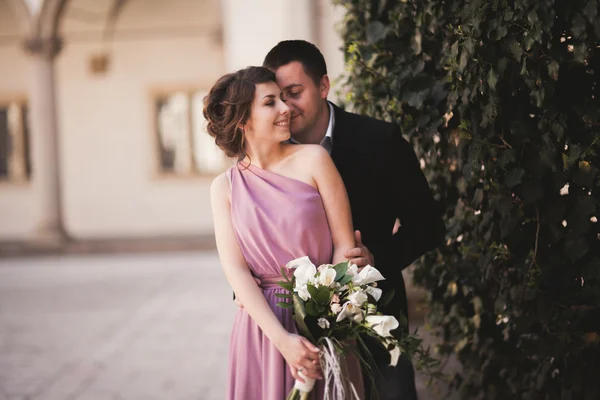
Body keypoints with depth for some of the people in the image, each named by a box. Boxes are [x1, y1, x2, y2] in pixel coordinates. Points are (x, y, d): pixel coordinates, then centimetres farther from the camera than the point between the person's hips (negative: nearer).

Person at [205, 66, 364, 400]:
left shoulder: (313, 160, -4)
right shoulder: (225, 188, 0)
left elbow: (345, 245, -5)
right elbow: (235, 269, -6)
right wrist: (281, 339, -17)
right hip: (263, 326, 1)